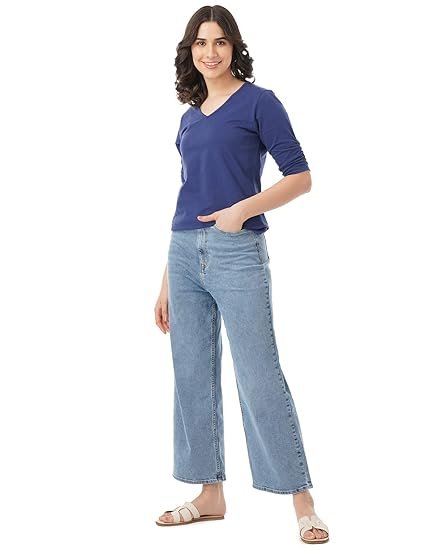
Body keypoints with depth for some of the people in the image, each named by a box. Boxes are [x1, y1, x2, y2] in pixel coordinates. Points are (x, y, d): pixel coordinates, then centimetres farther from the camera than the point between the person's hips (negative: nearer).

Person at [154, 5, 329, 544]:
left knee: (259, 378, -8)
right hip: (185, 254, 7)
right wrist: (167, 282, 17)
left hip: (237, 255, -6)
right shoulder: (190, 116, 16)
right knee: (193, 377, 8)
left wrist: (246, 207, -22)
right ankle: (210, 494, 20)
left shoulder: (258, 102, -1)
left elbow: (300, 177, -6)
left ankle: (302, 502, 0)